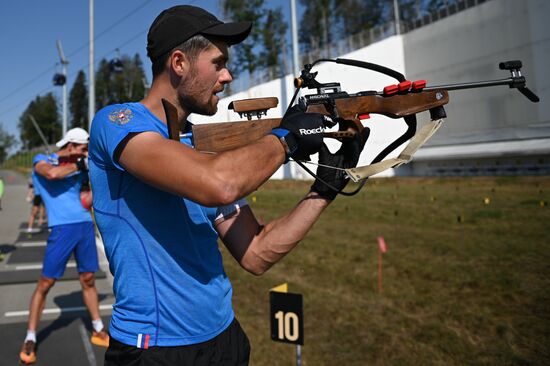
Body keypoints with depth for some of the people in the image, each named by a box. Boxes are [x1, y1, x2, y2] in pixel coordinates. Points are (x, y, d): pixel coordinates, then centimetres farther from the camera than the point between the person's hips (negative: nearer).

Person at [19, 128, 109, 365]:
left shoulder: (79, 165, 16)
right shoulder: (41, 160, 2)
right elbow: (51, 173, -21)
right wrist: (77, 164, -9)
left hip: (85, 224, 5)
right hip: (63, 228, -5)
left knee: (88, 279, 11)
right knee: (45, 283, -2)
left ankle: (98, 331, 21)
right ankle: (30, 339, 12)